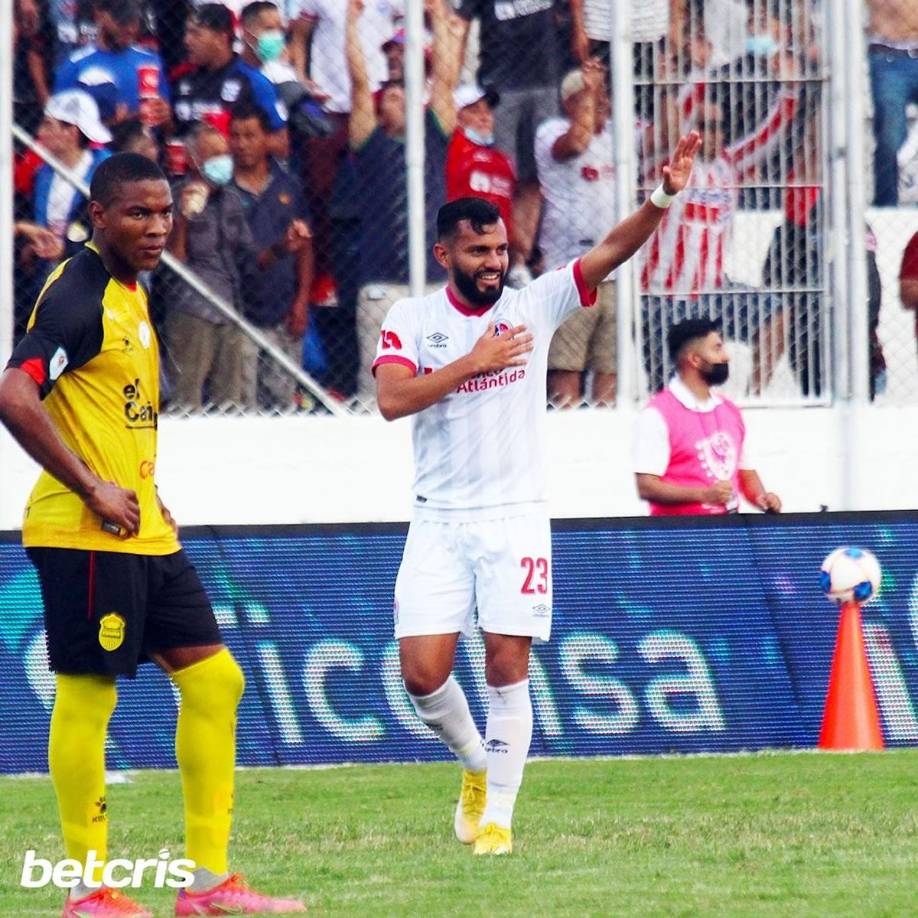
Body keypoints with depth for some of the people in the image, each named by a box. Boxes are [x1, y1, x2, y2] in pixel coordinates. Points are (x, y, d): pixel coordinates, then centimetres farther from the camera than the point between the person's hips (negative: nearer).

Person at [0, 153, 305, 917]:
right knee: (87, 695, -3)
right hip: (86, 535, -10)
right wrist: (91, 488, -22)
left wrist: (145, 491, 16)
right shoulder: (77, 295, -14)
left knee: (213, 679, 8)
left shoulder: (132, 292, 15)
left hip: (146, 534, 10)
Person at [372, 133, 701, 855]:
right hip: (439, 523, 0)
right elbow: (391, 399, -13)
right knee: (423, 671, -7)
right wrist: (472, 362, -17)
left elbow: (611, 253, -8)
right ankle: (475, 763, 21)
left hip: (515, 518, 0)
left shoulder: (533, 305, 3)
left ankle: (497, 815, 2)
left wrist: (663, 198, -24)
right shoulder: (411, 319, 2)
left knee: (507, 664, -6)